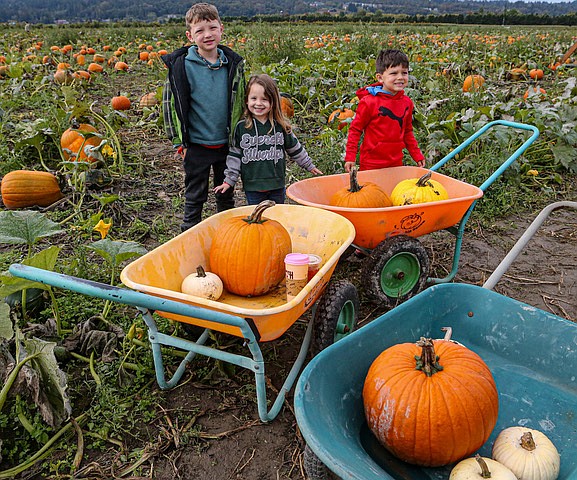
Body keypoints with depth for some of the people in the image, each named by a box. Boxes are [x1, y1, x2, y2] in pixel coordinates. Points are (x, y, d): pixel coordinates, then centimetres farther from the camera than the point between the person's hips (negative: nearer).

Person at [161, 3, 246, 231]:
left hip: (227, 143, 3)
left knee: (226, 195, 18)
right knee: (195, 197, 9)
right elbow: (171, 103, -5)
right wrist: (178, 141, -6)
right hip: (196, 144, -3)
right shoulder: (181, 65, -10)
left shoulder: (234, 63, 0)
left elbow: (240, 101, 11)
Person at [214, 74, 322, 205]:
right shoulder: (241, 127, -3)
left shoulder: (281, 126, 0)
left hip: (277, 186, 1)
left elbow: (296, 150, 12)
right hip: (252, 188, -1)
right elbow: (234, 156, 1)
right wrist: (229, 181, -1)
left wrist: (310, 166, 18)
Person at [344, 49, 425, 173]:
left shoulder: (407, 102, 5)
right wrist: (350, 157, -10)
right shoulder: (369, 102, -12)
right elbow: (355, 129, -6)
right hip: (371, 164, -5)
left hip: (396, 163, 5)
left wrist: (417, 155, 14)